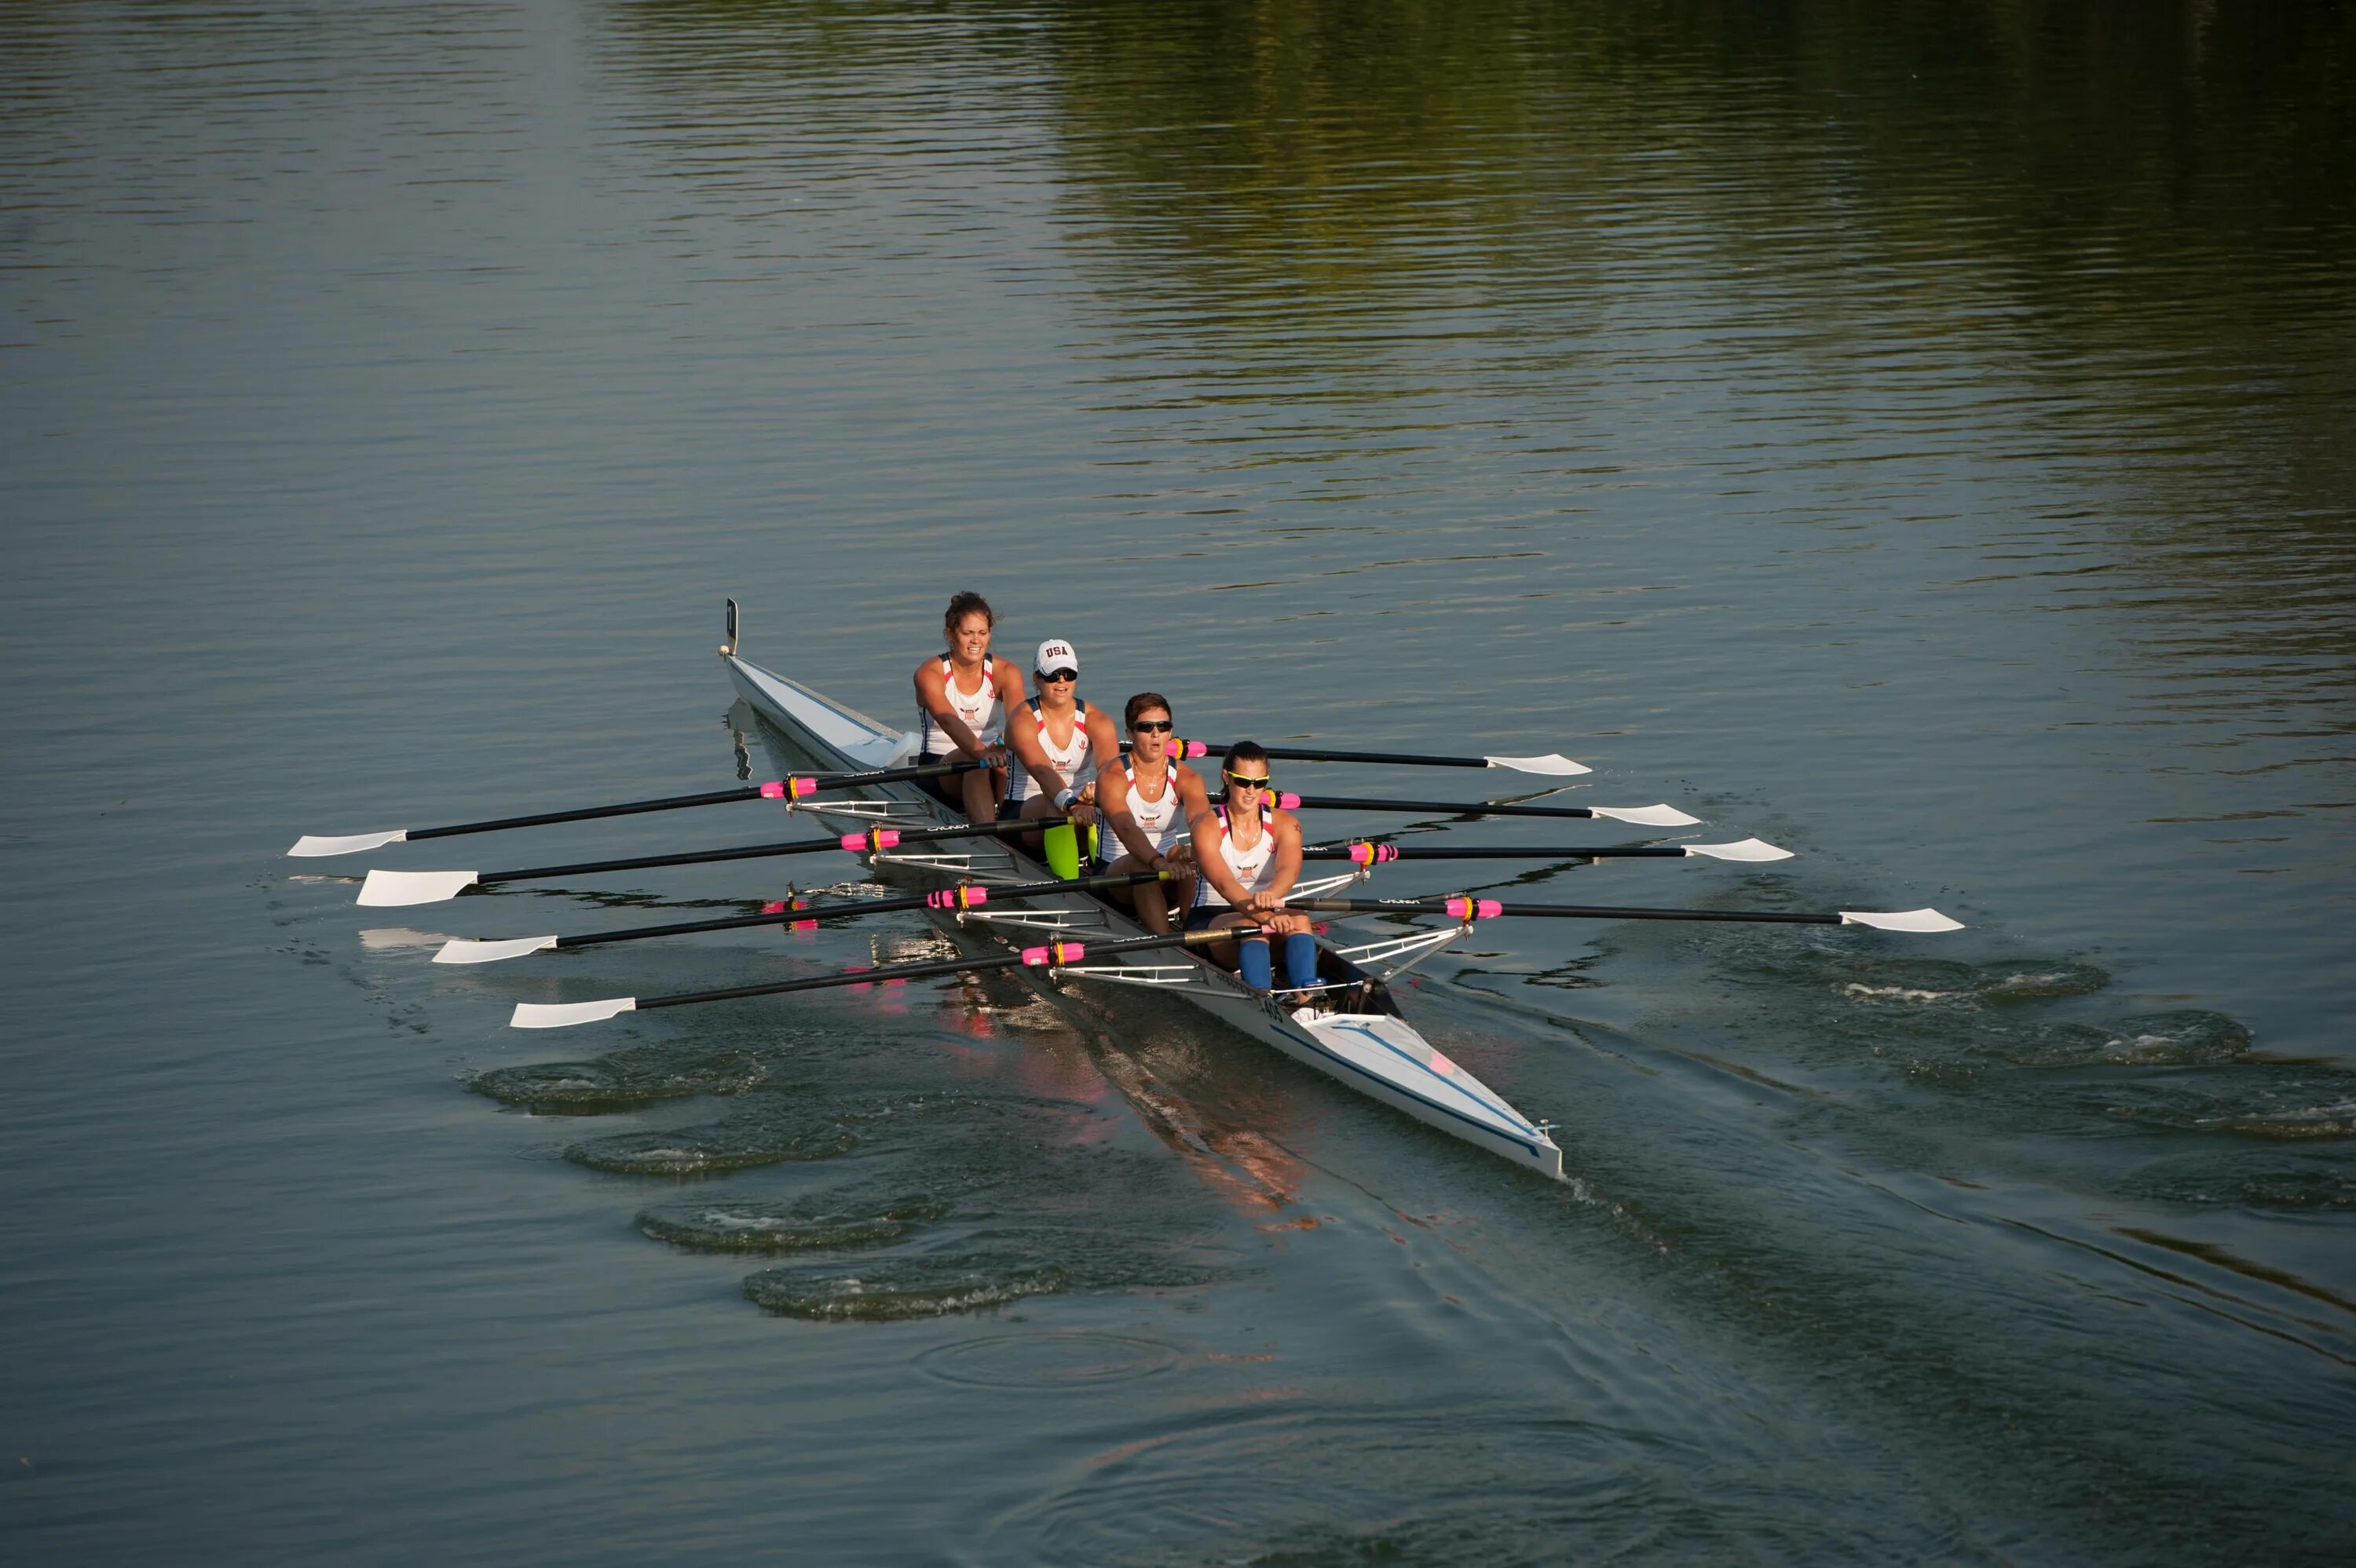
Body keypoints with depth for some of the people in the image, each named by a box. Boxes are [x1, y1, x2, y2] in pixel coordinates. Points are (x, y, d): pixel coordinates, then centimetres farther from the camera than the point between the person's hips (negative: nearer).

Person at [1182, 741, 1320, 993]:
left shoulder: (1284, 823, 0)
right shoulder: (1207, 826, -9)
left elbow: (1289, 870, -21)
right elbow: (1223, 883, -26)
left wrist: (1270, 895, -47)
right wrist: (1265, 917, -45)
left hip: (1269, 915, 3)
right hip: (1210, 920, -3)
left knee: (1299, 920, -30)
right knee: (1253, 926, -36)